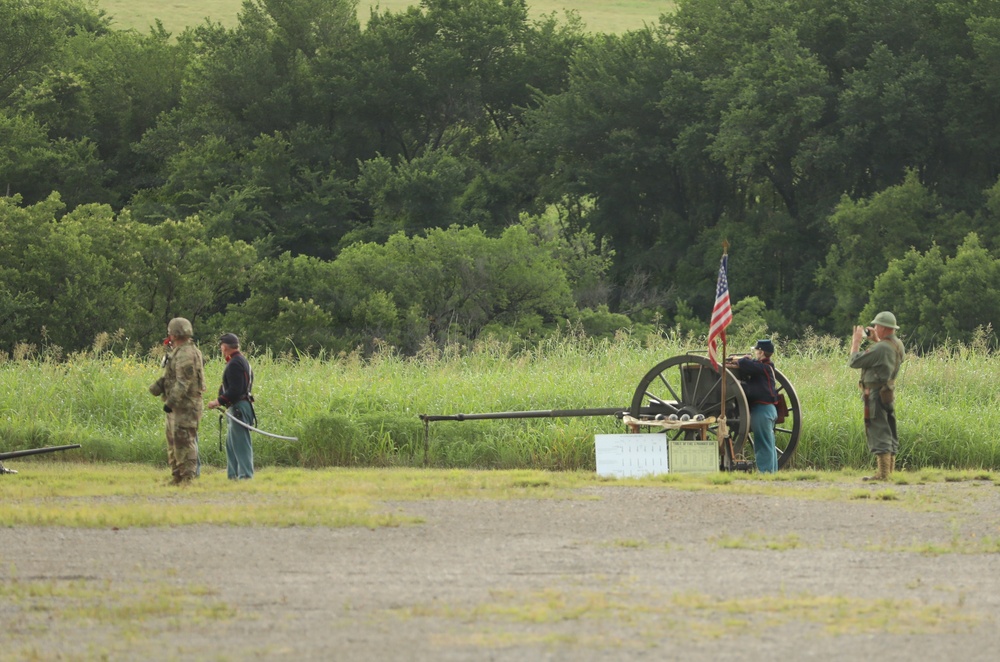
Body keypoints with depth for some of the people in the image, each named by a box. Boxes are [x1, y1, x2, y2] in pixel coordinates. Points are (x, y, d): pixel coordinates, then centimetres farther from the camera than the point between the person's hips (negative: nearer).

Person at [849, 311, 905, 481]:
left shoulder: (880, 349, -22)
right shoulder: (898, 345, 6)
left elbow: (854, 362, -17)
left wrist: (856, 342, -4)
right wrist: (876, 340, 20)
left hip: (876, 395, -9)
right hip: (889, 394, 9)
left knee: (878, 432, -8)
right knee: (888, 433, 14)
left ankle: (883, 473, -10)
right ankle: (890, 470, 18)